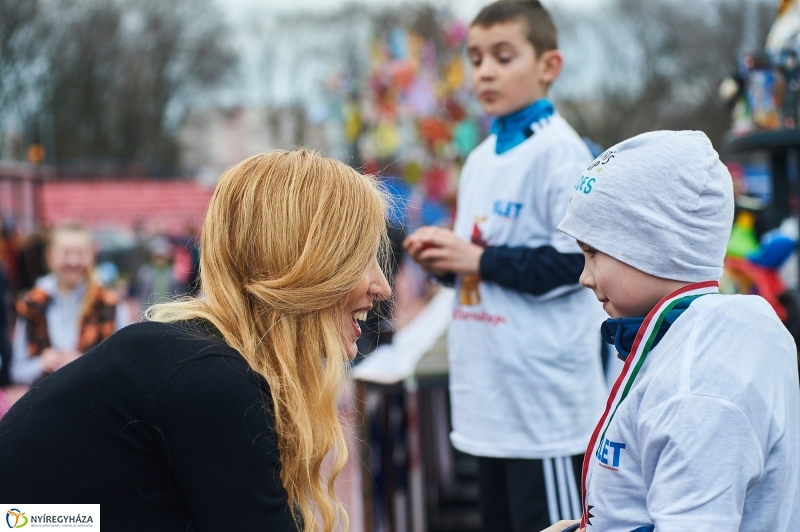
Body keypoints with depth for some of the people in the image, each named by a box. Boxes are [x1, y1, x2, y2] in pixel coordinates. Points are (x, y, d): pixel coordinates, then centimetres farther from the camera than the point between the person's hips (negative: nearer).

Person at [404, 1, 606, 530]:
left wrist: (479, 258, -17)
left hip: (546, 395, -8)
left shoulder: (558, 150, -12)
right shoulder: (480, 159, 13)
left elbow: (576, 260, -19)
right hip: (491, 389, 8)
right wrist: (443, 257, 1)